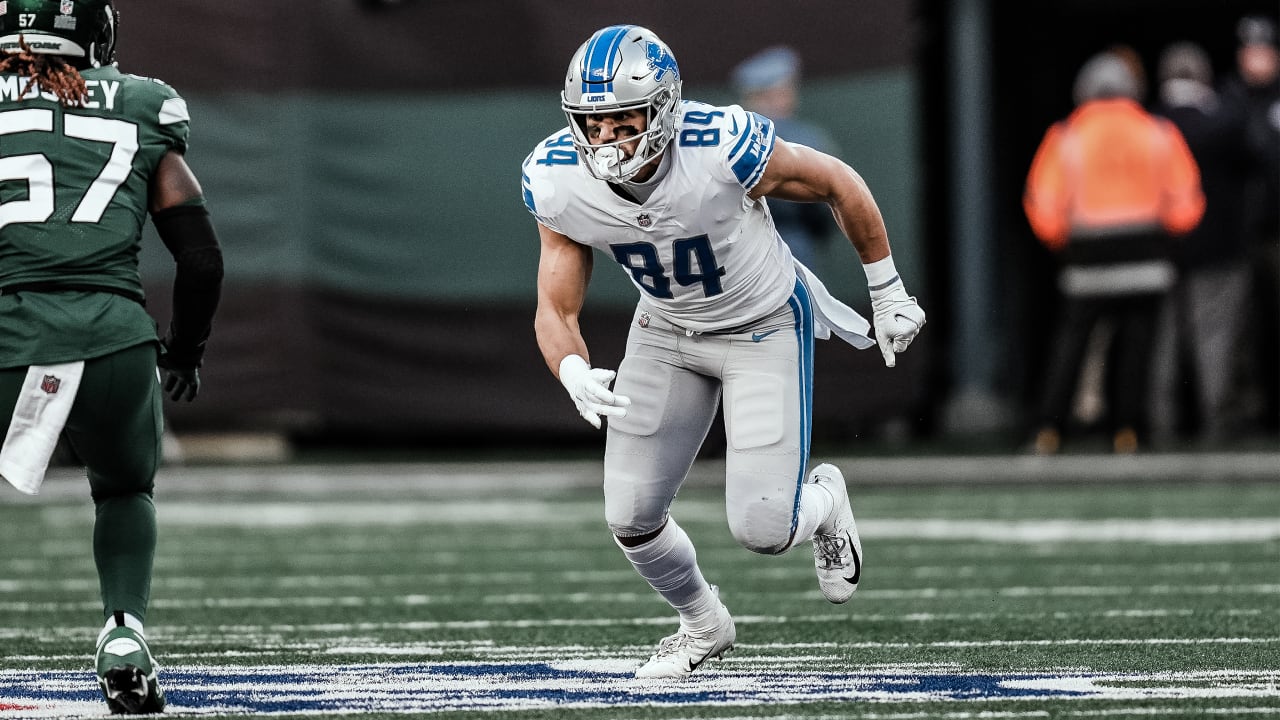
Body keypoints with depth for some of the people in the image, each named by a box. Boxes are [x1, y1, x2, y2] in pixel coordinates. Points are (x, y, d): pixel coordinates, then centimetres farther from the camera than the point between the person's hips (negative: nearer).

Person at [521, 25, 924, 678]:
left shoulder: (724, 151, -34)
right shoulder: (560, 184, -22)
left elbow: (838, 184, -16)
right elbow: (556, 311, -12)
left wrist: (887, 293, -3)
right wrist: (574, 374, -36)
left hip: (763, 328, -4)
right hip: (665, 329, 4)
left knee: (761, 529, -14)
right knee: (631, 520, 2)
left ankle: (823, 501, 24)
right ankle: (703, 625, 33)